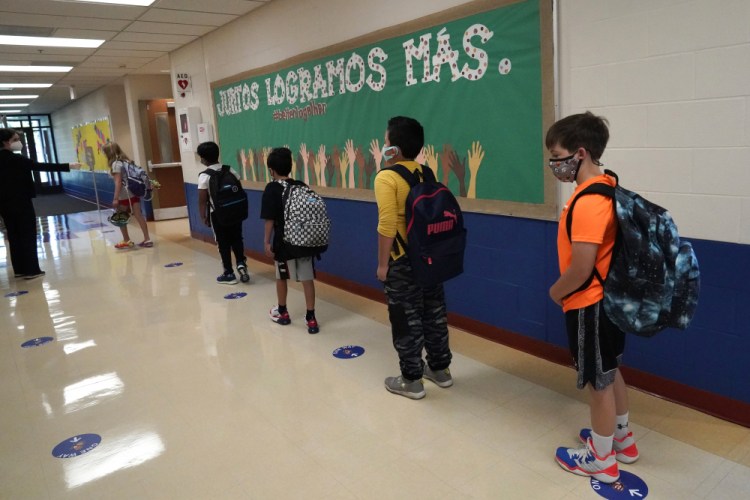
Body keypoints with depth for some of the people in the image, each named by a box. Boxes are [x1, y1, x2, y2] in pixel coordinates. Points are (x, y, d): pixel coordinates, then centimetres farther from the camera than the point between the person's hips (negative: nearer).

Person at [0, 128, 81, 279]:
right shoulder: (14, 158, -15)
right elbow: (40, 166, -22)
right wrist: (67, 166, -23)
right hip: (20, 202, -8)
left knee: (14, 235, 12)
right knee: (28, 235, 0)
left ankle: (19, 269, 18)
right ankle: (31, 270, 2)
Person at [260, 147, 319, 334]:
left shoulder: (271, 189, -10)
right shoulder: (301, 186, 2)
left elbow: (269, 219, -13)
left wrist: (266, 241, -6)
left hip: (284, 242, -3)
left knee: (281, 277, 17)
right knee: (307, 279, 5)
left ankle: (282, 313, 33)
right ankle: (311, 319, 5)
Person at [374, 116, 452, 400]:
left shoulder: (386, 178, -15)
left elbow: (387, 225, -21)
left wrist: (382, 263, -13)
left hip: (403, 260, -7)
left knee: (406, 319, 6)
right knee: (434, 314, 17)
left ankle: (411, 381, 17)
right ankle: (440, 369, 32)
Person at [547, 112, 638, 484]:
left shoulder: (588, 202, -26)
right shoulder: (606, 188, 5)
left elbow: (581, 268, -27)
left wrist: (556, 292, -8)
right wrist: (565, 289, 12)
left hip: (590, 306, -10)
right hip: (607, 299, 10)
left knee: (599, 382, 7)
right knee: (610, 373, 24)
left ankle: (601, 459, 26)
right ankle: (622, 439, 42)